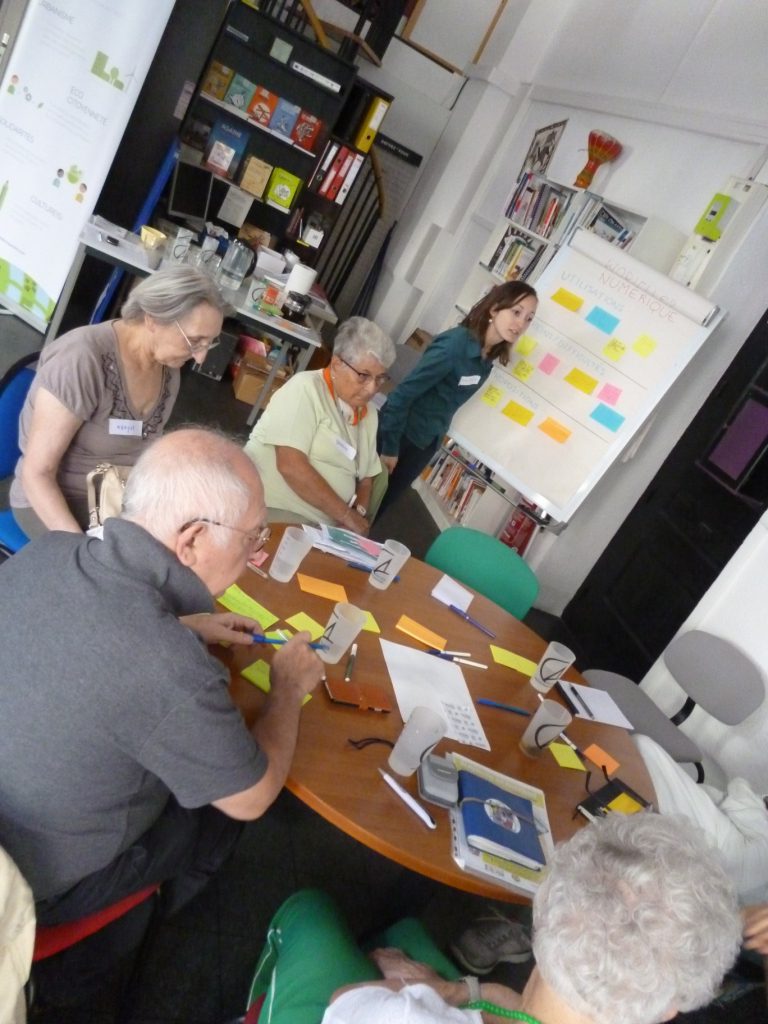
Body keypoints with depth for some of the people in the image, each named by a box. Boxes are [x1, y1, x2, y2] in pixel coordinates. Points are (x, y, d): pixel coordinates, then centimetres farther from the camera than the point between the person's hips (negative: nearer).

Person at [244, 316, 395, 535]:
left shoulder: (369, 413, 13)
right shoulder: (306, 388, -8)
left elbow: (366, 478, 19)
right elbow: (290, 465, -18)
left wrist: (359, 513, -3)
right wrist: (346, 514, -14)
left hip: (323, 526, 7)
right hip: (275, 512, -7)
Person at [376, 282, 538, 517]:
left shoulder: (488, 359, -2)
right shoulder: (455, 343, -25)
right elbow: (404, 393, -23)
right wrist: (390, 447, -19)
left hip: (426, 444, 7)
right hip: (400, 435, -7)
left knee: (381, 503, 18)